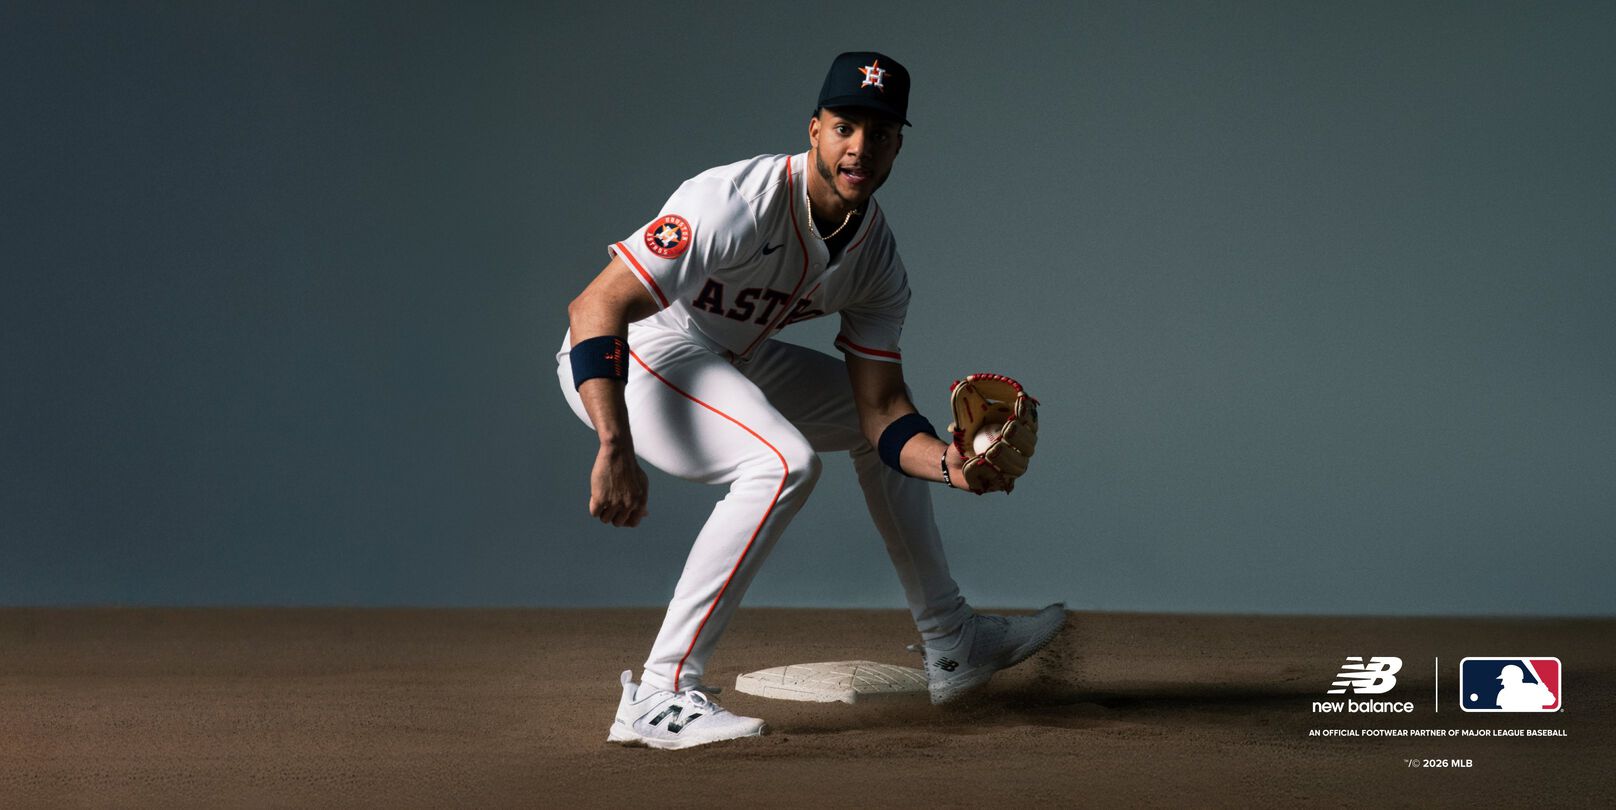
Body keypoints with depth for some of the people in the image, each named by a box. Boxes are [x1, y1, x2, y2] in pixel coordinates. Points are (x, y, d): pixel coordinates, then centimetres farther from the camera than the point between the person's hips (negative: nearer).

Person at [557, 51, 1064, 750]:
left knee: (882, 424, 16)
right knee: (783, 461, -30)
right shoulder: (741, 202, -29)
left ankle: (952, 645, 30)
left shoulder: (876, 258, -4)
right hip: (626, 358, -9)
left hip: (729, 363, 9)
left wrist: (953, 465, -25)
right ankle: (658, 698, -29)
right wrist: (615, 449, -42)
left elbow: (882, 411, -3)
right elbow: (596, 306, -34)